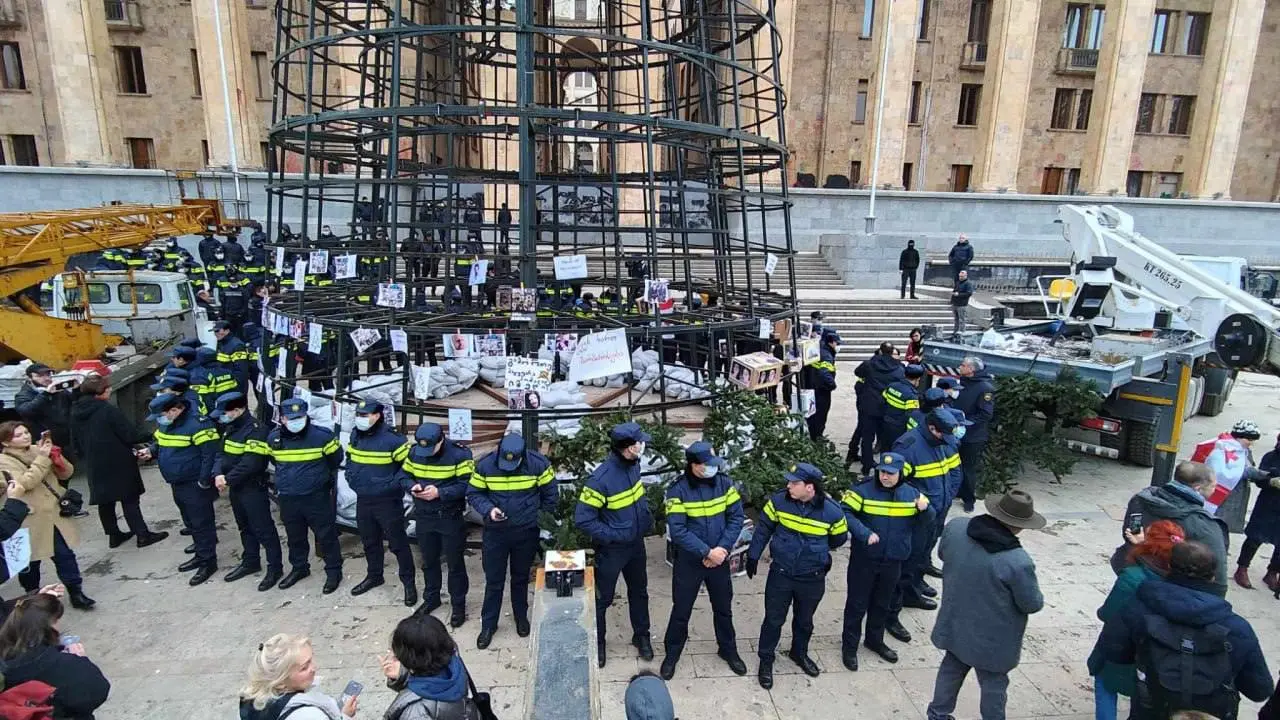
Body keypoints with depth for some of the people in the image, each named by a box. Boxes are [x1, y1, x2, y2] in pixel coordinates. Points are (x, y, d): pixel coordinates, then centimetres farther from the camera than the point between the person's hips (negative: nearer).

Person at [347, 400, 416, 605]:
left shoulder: (392, 439, -19)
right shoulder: (355, 436, 3)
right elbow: (350, 460, 21)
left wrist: (393, 485, -18)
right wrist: (352, 479, 7)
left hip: (388, 502, -7)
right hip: (363, 501, 7)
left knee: (398, 543, 2)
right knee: (370, 542, 21)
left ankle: (409, 582, 15)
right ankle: (374, 576, 39)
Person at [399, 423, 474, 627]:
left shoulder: (459, 454, -20)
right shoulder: (414, 452, -3)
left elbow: (466, 485, -21)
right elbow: (403, 476, 6)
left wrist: (440, 492, -29)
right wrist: (412, 487, -16)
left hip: (451, 517, -5)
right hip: (423, 516, 5)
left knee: (455, 563, 7)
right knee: (428, 561, 21)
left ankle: (458, 605, 22)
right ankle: (431, 598, 40)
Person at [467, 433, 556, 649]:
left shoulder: (538, 463, -18)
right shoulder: (485, 465, -17)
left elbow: (549, 493, -4)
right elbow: (473, 494, -5)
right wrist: (488, 509, -23)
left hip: (527, 532, 0)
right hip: (495, 532, 0)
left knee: (521, 578, 18)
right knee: (493, 581, 9)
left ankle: (521, 617, 40)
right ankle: (488, 624, 28)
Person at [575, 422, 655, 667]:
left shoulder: (633, 465, -9)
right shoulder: (601, 479, -30)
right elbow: (582, 519, -24)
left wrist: (647, 518, 3)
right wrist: (612, 536, -24)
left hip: (636, 543, 6)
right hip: (612, 549, -6)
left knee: (639, 591, 22)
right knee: (603, 598, 13)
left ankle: (641, 636, 43)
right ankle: (596, 642, 36)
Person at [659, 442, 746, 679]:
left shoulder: (724, 482, -9)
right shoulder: (677, 490, -19)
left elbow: (736, 517, -6)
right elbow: (677, 531, -21)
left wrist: (722, 548, -16)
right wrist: (706, 552, -23)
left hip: (720, 559, 3)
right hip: (688, 561, -3)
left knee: (723, 607, 19)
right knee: (681, 610, 12)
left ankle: (728, 649, 42)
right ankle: (672, 654, 33)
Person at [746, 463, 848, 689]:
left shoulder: (832, 511, -19)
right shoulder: (779, 501, -16)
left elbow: (839, 539, 3)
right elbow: (764, 528, 0)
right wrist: (753, 556, 4)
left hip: (813, 578, 0)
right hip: (780, 574, 0)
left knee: (804, 620, 22)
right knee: (773, 619, 10)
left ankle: (799, 653, 47)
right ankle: (765, 660, 30)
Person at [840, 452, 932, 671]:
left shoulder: (911, 494, -2)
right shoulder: (864, 489, -15)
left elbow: (924, 523, 5)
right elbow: (845, 512, -20)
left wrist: (925, 509, -18)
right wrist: (864, 533, -30)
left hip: (893, 562, 4)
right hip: (864, 560, -4)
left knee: (882, 604, 22)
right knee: (857, 604, 7)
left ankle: (875, 640, 42)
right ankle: (849, 647, 22)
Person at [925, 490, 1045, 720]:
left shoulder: (955, 527, -18)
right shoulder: (1018, 562, -33)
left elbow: (942, 554, 4)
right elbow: (1033, 604, -17)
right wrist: (1036, 598, 6)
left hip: (955, 624, 5)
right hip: (992, 639, -5)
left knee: (951, 670, 27)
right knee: (993, 685, 20)